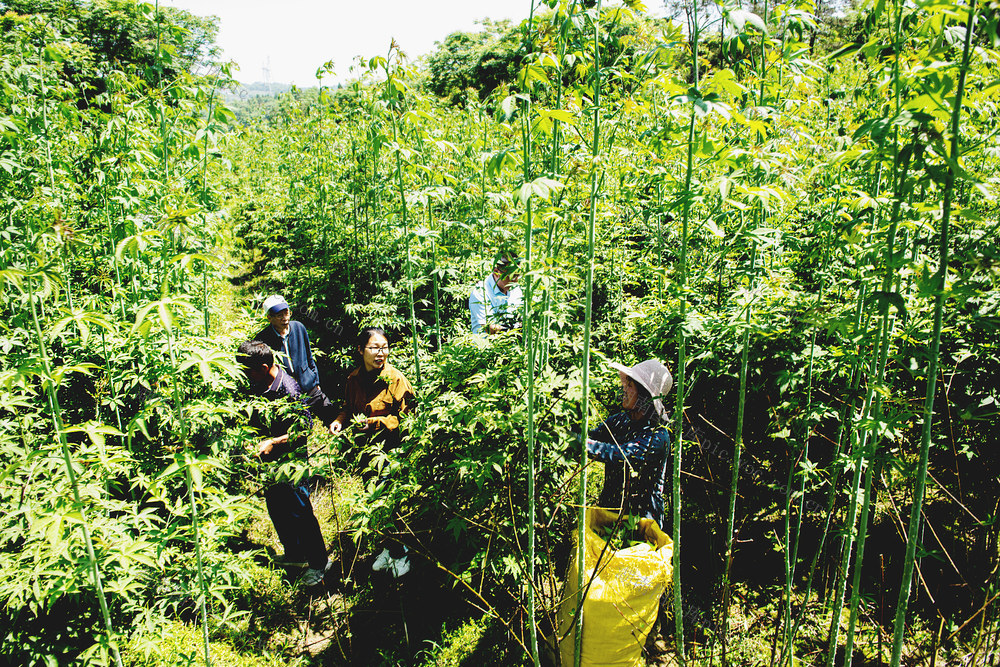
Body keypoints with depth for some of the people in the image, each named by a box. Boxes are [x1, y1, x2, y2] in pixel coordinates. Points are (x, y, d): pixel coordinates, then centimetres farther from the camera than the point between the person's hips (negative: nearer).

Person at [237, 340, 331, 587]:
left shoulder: (288, 389, -23)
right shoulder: (257, 386, 0)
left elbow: (305, 428, -20)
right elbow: (255, 419, 15)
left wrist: (273, 442, -22)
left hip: (291, 460, -8)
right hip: (269, 460, 8)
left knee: (299, 512, 2)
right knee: (277, 511, 19)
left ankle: (319, 562, 19)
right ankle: (295, 555, 39)